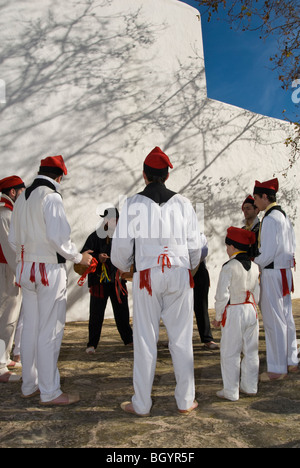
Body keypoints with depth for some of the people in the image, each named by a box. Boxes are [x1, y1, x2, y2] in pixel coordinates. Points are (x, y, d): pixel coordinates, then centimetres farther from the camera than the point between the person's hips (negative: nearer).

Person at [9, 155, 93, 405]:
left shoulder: (22, 198, 13)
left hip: (26, 268, 8)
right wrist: (78, 257, -7)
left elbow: (14, 238, 16)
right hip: (49, 269, -8)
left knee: (30, 328, 15)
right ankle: (49, 392, 10)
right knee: (50, 331, 0)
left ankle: (29, 386, 28)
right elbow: (58, 237, -20)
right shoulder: (51, 197, -13)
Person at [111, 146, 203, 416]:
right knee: (182, 339, 11)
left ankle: (141, 404, 18)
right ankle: (186, 401, 22)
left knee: (145, 340, 7)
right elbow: (195, 245, 6)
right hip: (180, 274, 2)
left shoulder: (134, 203, -2)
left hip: (147, 275, -2)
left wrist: (125, 267, 19)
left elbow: (121, 246, -2)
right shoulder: (183, 203, 4)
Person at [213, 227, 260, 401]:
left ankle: (231, 391, 10)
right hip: (251, 310, 7)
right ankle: (250, 387, 26)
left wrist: (218, 316, -4)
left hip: (233, 313, -6)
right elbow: (257, 294, 10)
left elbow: (222, 295, -15)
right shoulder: (255, 267, 5)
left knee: (230, 354, 3)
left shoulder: (229, 267, -15)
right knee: (251, 351, 15)